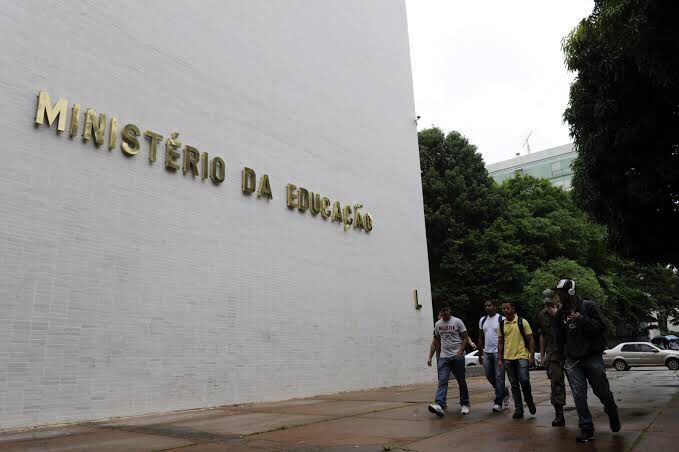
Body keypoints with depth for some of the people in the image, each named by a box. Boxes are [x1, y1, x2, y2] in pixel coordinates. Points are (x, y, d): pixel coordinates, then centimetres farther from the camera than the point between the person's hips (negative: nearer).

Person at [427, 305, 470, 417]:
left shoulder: (457, 321, -2)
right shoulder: (437, 324, 10)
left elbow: (465, 338, -3)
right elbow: (436, 342, 15)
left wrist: (460, 351, -18)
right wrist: (430, 357, 11)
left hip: (457, 356, -3)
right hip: (443, 357, 3)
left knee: (461, 381, 7)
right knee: (442, 381, -9)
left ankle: (464, 405, 20)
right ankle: (439, 405, -20)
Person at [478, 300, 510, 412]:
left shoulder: (501, 319, -4)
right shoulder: (482, 320, 11)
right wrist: (480, 354, 14)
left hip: (498, 352, -6)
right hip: (487, 353, 6)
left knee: (499, 377, -4)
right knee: (489, 376, 10)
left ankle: (498, 403, 1)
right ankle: (505, 393, 32)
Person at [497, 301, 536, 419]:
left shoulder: (522, 322, -1)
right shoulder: (501, 324, 8)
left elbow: (530, 340, 0)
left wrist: (532, 356, -7)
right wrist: (499, 359, 7)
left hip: (522, 357, -3)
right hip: (508, 359, 3)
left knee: (524, 381, -13)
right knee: (514, 385, 7)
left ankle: (529, 401, 15)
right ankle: (518, 409, 15)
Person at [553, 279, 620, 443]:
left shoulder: (588, 306, -5)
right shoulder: (561, 313, 8)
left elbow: (602, 325, -11)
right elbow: (560, 337, 16)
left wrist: (582, 320, -20)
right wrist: (562, 355, 15)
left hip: (593, 357, -3)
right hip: (572, 360, 3)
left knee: (602, 391, 8)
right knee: (579, 396, -2)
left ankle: (613, 414, 38)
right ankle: (586, 429, 5)